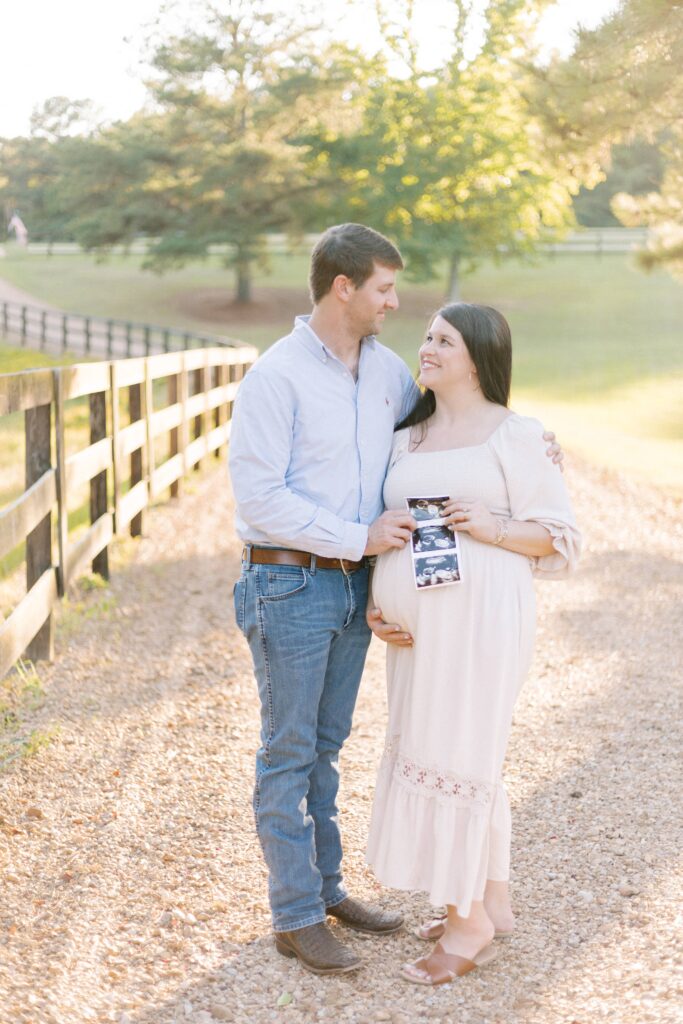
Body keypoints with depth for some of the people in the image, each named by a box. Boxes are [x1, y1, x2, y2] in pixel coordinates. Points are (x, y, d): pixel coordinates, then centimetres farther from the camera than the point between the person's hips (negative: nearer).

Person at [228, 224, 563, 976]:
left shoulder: (386, 369, 6)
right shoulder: (275, 377, -15)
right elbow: (259, 498, -20)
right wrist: (360, 536, -20)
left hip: (354, 585, 7)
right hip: (289, 584, -7)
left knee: (325, 744, 17)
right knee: (288, 752, 3)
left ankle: (326, 888, 30)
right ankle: (295, 916, 13)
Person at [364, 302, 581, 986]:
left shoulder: (513, 436, -4)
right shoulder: (406, 439, 14)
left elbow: (559, 536, -3)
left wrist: (493, 528, -19)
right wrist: (376, 604, 4)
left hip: (479, 615, -7)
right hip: (418, 621, 7)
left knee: (453, 754, -3)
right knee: (468, 755, 14)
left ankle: (467, 921, 11)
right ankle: (493, 904, 28)